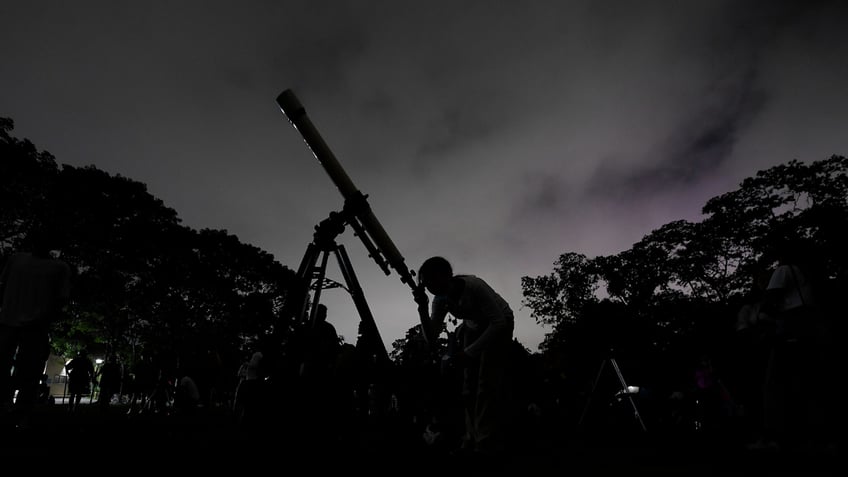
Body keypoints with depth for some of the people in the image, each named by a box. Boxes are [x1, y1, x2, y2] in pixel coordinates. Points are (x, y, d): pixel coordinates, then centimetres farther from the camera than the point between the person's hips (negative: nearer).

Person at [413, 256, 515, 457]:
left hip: (499, 325, -6)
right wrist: (423, 308, -29)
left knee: (489, 384, -15)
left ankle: (488, 444, -8)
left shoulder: (474, 286, -34)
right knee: (469, 385, 2)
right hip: (475, 327, 6)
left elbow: (499, 322, -31)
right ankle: (473, 440, 11)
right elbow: (432, 334, -12)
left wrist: (469, 351, -33)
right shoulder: (440, 299, -15)